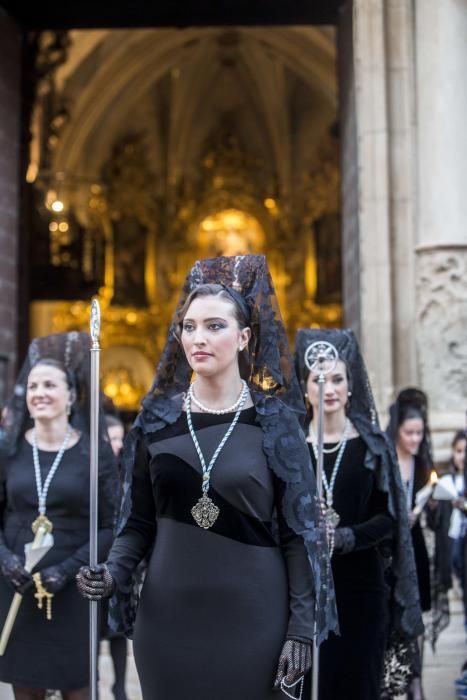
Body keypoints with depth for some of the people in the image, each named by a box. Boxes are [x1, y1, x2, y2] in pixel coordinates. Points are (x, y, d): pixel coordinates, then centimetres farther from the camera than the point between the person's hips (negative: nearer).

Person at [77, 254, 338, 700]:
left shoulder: (274, 420, -4)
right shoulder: (157, 418, 3)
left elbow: (297, 531, -4)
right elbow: (140, 520, 7)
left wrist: (301, 628, -9)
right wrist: (113, 572, -11)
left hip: (253, 615, -2)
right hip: (170, 614, 2)